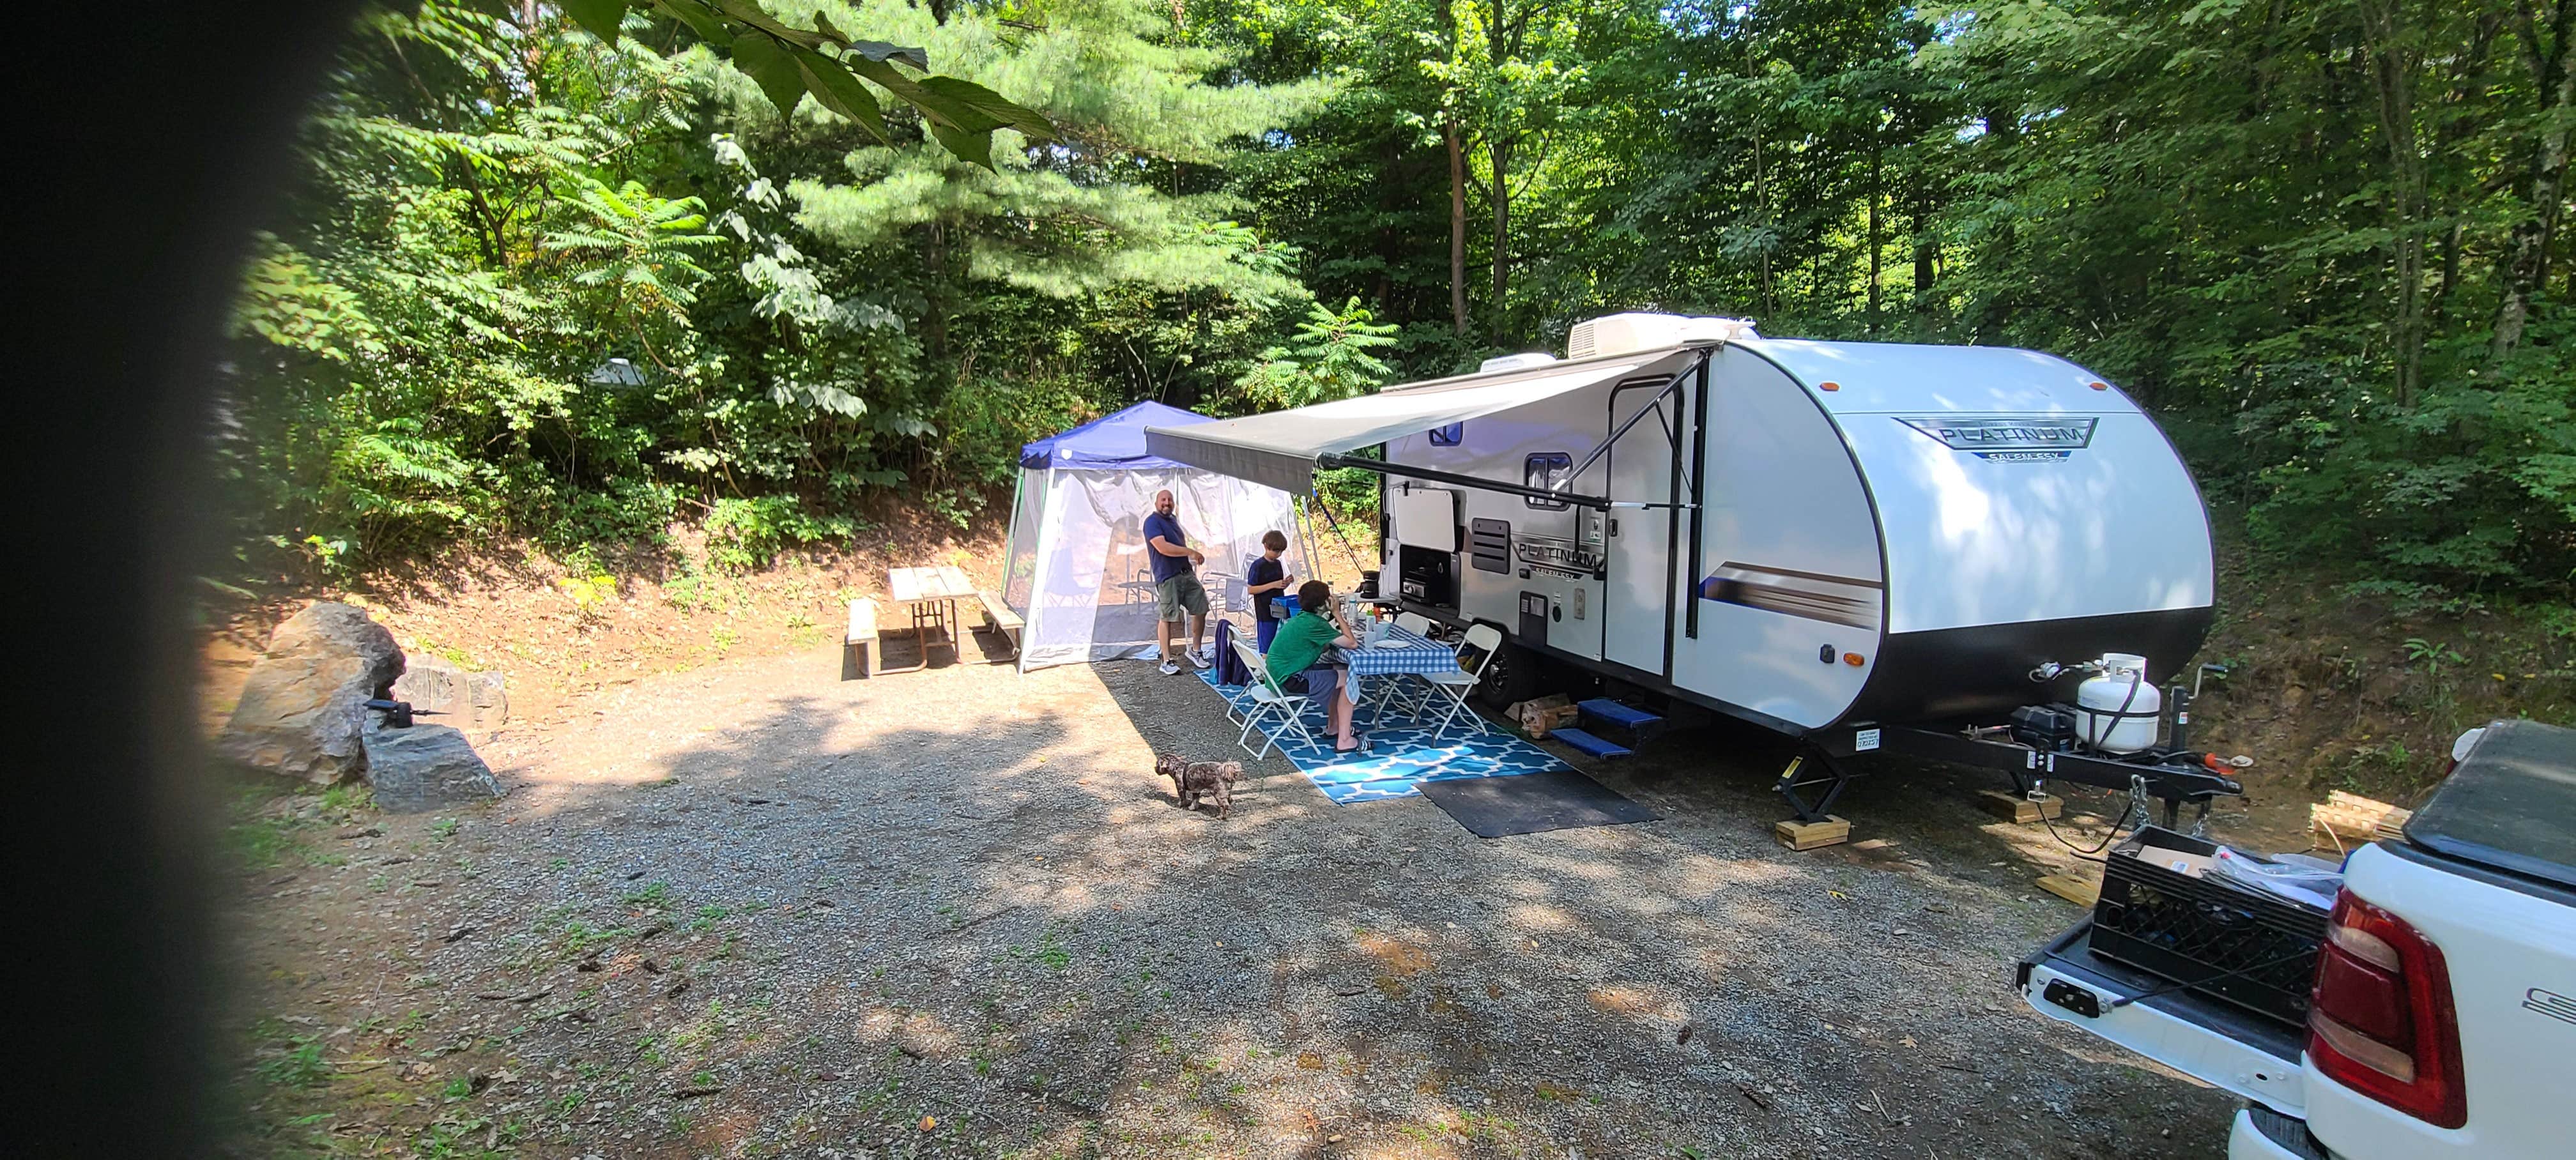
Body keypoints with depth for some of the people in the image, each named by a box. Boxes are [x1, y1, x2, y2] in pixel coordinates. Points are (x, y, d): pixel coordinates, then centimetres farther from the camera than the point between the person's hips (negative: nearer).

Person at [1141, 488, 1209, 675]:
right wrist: (1191, 552, -18)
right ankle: (1167, 661, 1)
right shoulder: (1153, 522, -8)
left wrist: (1192, 557, 15)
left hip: (1187, 573, 8)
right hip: (1167, 578, -8)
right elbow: (1163, 547, -22)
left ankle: (1195, 651, 23)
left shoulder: (1173, 520, 19)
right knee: (1167, 618, -5)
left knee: (1201, 610, 8)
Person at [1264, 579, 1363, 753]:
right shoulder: (1314, 624, -21)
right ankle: (1344, 741, -2)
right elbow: (1352, 643, -17)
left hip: (1279, 673, 10)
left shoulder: (1301, 619, 9)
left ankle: (1335, 728, 25)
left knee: (1339, 671, 18)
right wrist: (1337, 614, -10)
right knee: (1348, 680, -5)